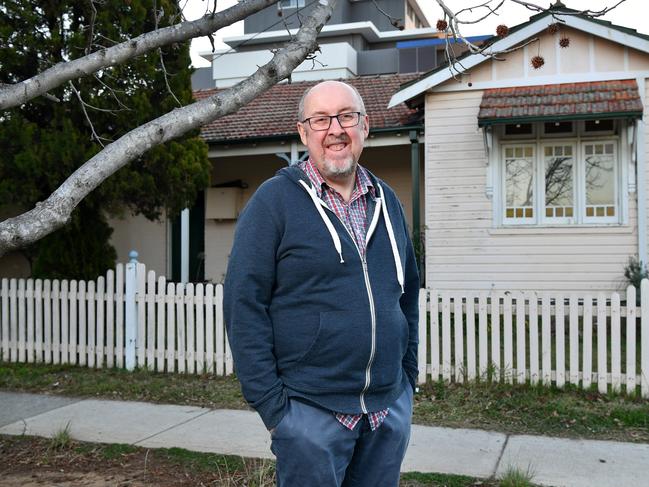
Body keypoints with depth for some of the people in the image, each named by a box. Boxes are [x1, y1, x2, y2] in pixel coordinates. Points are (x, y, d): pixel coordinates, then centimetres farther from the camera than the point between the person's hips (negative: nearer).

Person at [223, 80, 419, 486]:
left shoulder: (386, 201, 9)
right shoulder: (274, 200, -8)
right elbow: (244, 306, -11)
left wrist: (409, 378, 12)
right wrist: (271, 404, -12)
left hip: (391, 409, 5)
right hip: (311, 411, -5)